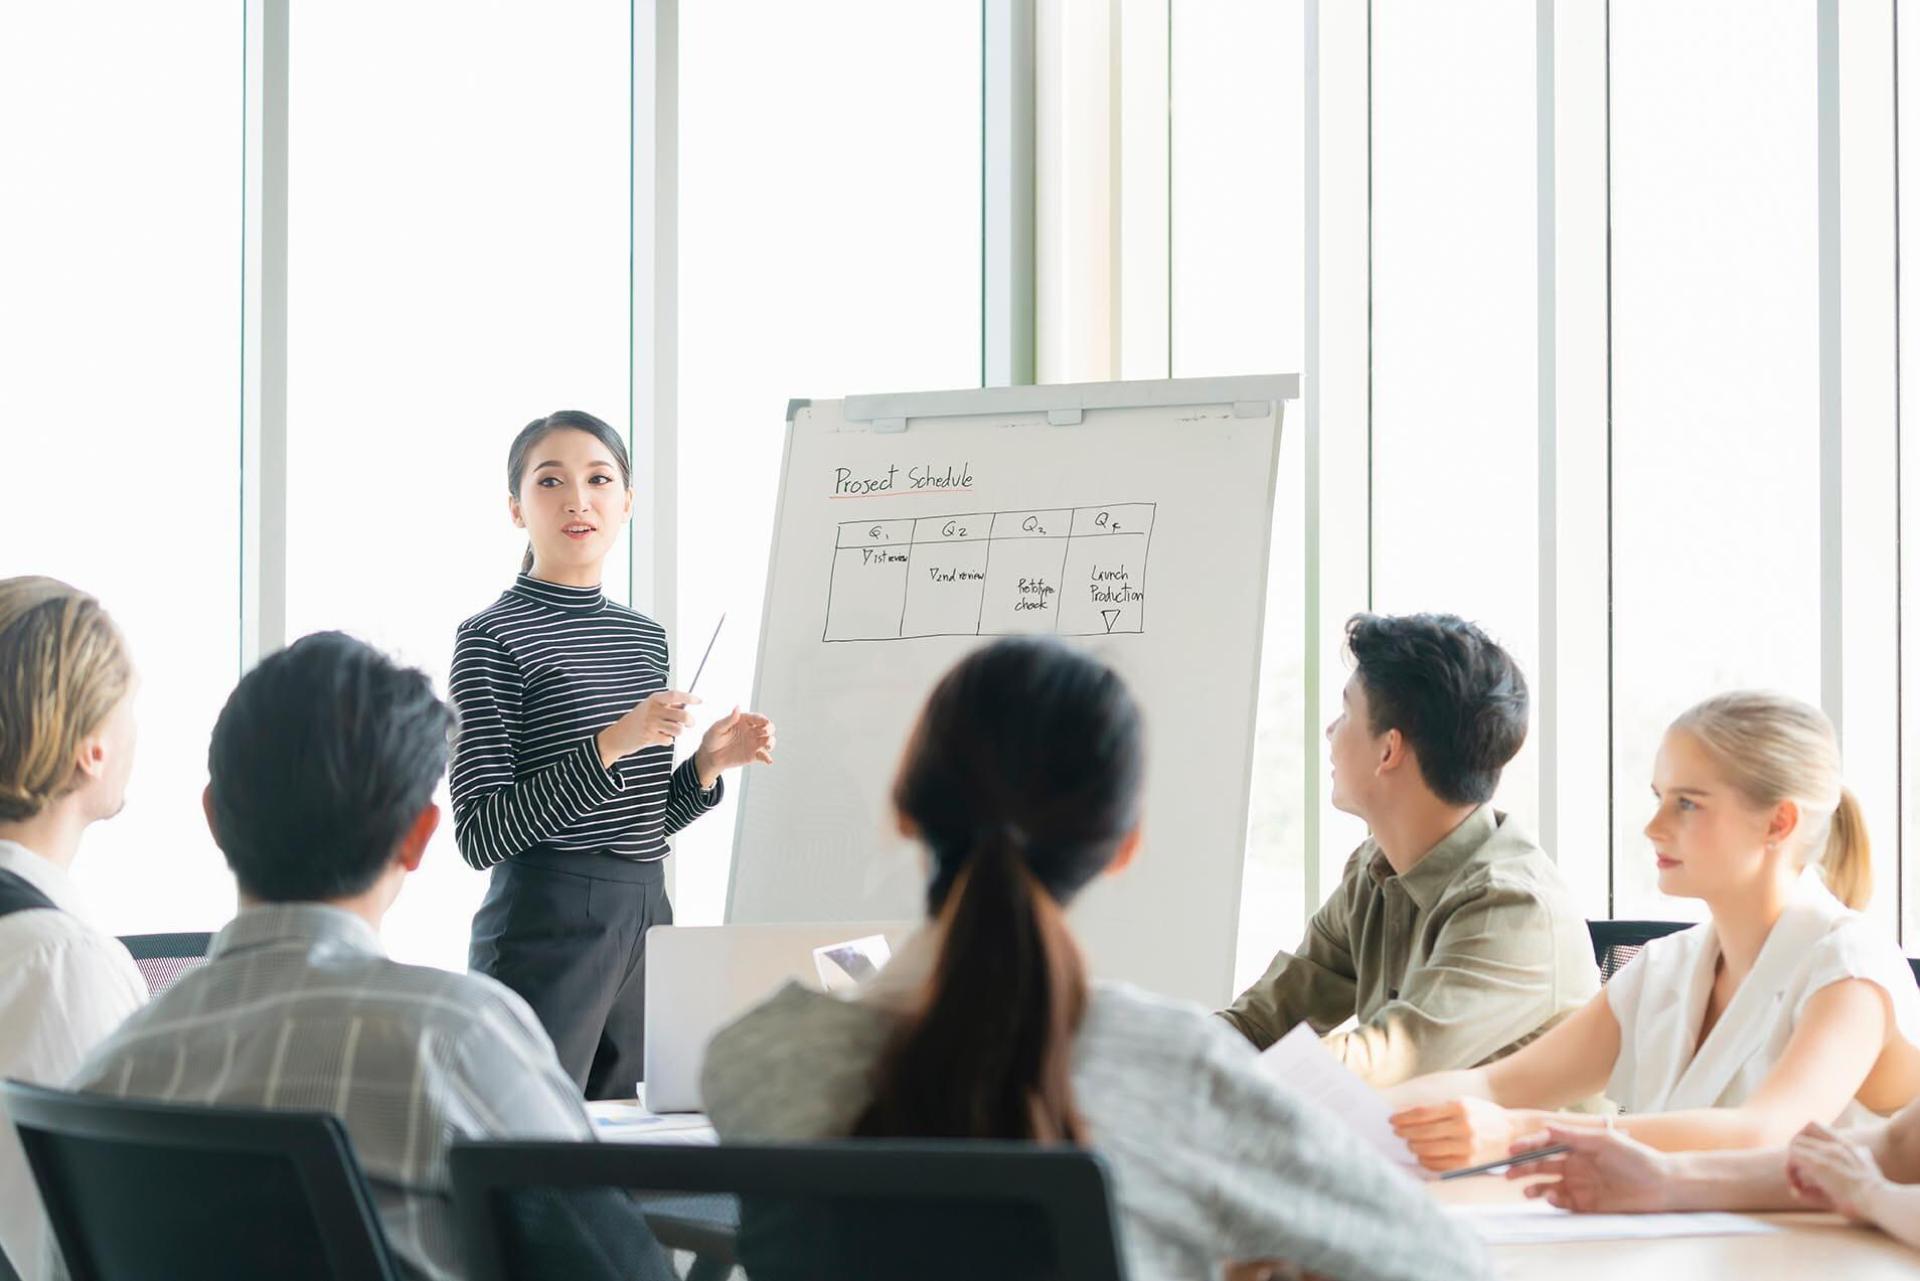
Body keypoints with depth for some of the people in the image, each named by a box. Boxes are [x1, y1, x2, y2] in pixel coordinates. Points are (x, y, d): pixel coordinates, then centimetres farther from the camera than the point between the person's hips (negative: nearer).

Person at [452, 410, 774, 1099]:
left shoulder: (643, 635, 13)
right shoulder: (494, 637, -7)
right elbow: (481, 836, -14)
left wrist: (706, 764, 3)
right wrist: (609, 745, -20)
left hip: (647, 915, 7)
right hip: (544, 930, -7)